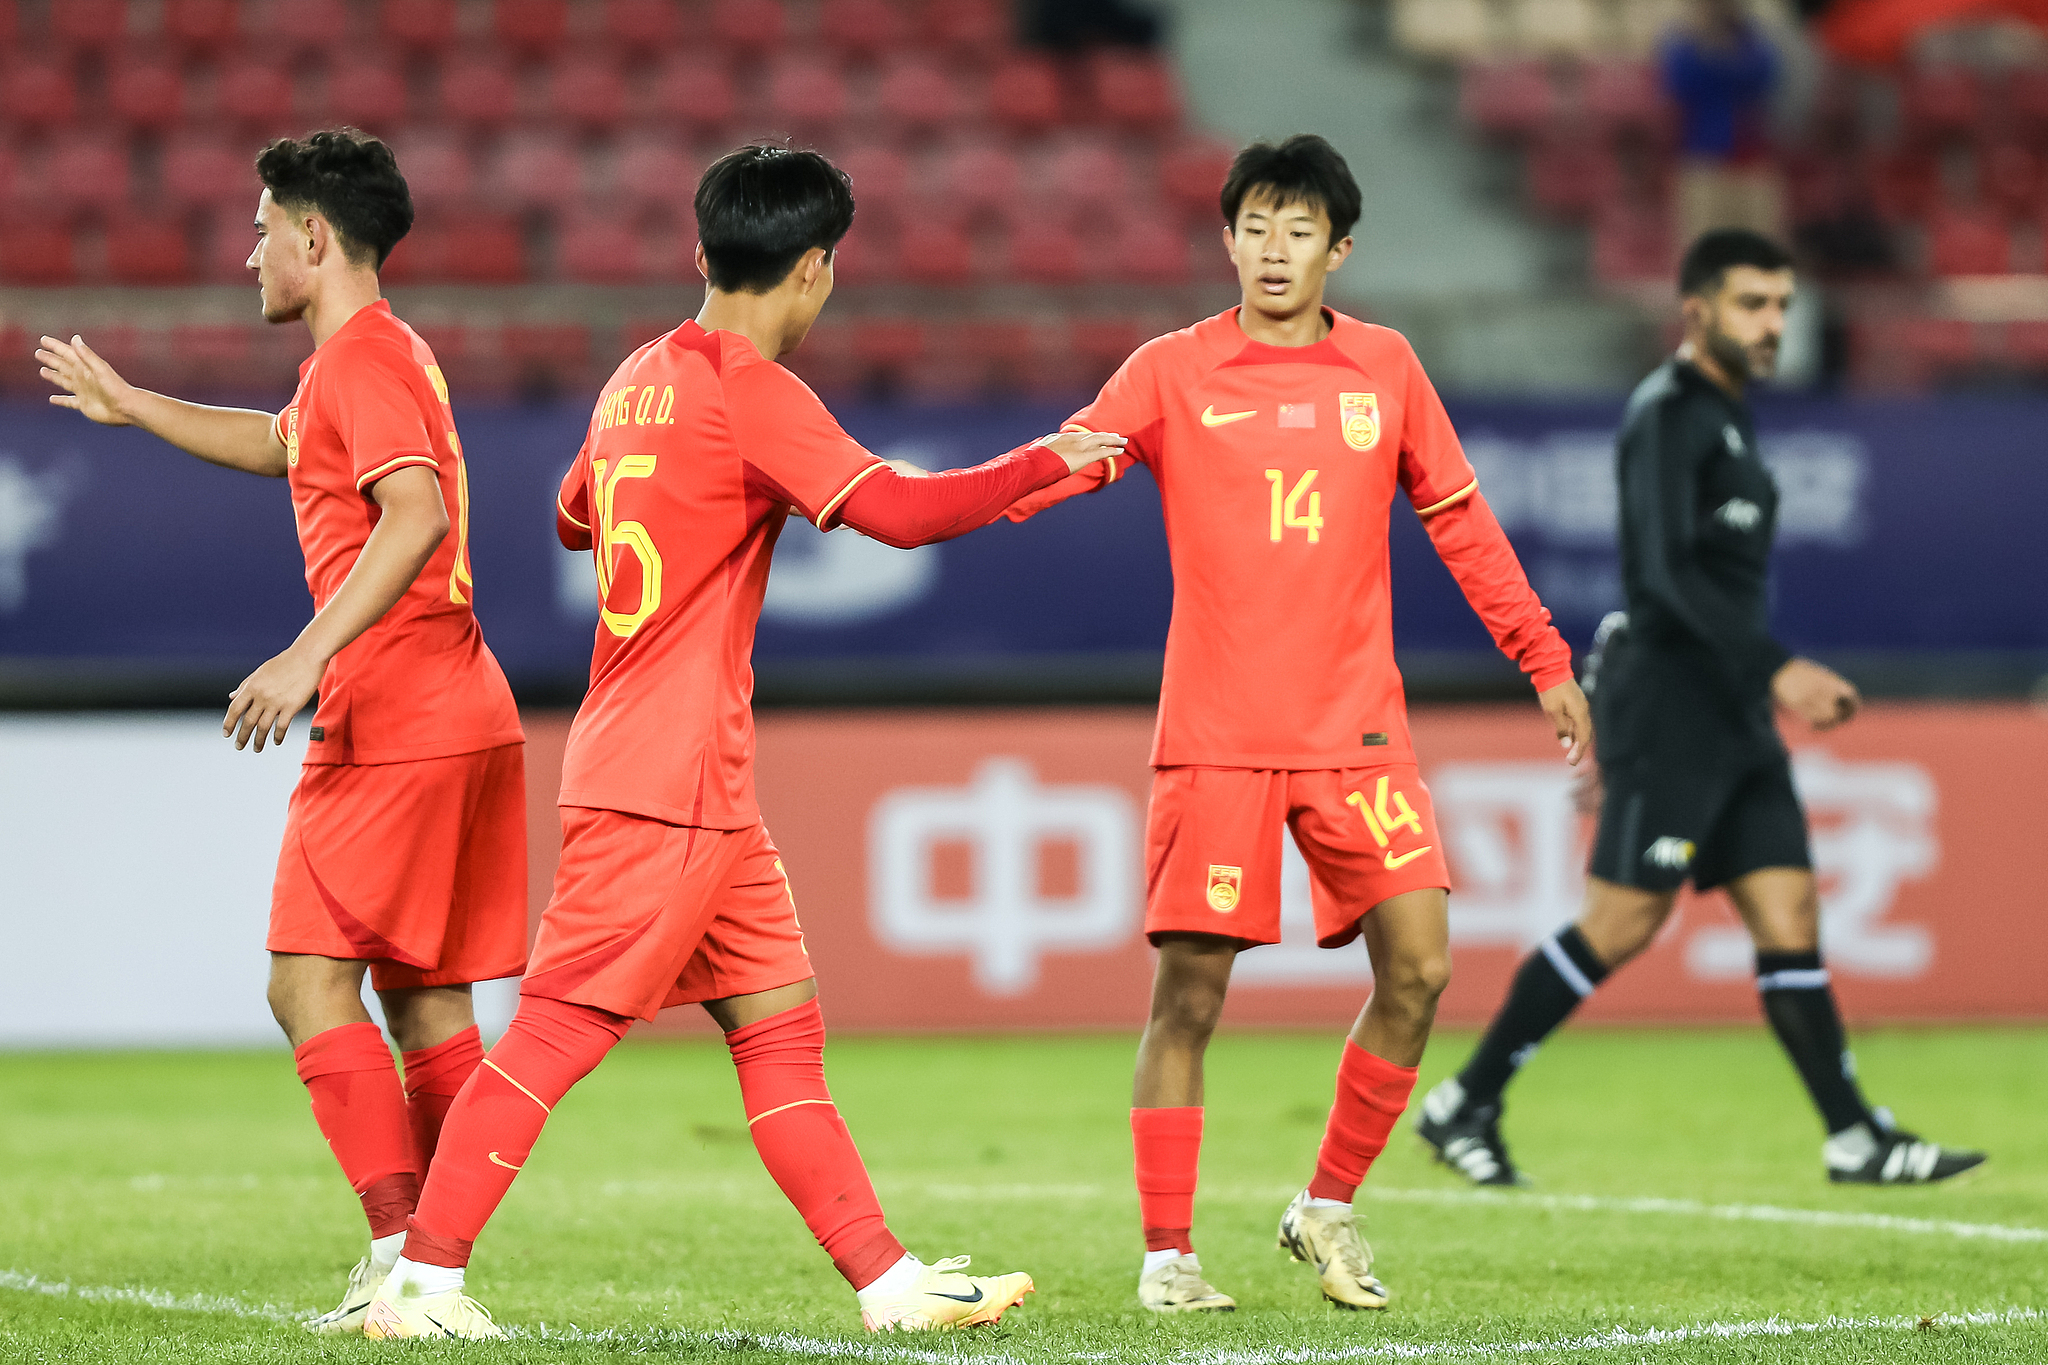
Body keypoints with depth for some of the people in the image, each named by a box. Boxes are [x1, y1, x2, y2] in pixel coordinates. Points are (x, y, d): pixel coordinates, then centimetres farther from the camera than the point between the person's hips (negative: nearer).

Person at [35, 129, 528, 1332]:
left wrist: (307, 657, -31)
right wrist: (130, 406, 49)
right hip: (463, 721, 10)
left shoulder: (364, 356, -11)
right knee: (423, 1000, 9)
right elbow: (282, 448, 43)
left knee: (311, 982, -10)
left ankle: (404, 1246, -18)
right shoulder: (373, 355, 21)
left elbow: (416, 514, -27)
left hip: (393, 724, -10)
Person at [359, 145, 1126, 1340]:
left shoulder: (641, 377, 12)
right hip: (668, 782, -10)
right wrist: (1049, 464, -11)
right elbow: (897, 511, -22)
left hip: (702, 789, 10)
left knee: (780, 1025, 9)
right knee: (561, 1029, -8)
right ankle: (421, 1280, -7)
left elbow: (577, 514, 27)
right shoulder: (754, 395, -14)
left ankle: (887, 1280, 10)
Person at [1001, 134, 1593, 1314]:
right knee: (1190, 990, -4)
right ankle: (1167, 1252, 7)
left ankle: (1329, 1207, 12)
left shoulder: (1386, 369, 8)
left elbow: (1460, 522, 14)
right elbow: (1065, 463, -11)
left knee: (1419, 967, -7)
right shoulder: (1173, 373, 0)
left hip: (1356, 729, 2)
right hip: (1216, 737, -2)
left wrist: (1544, 663, 13)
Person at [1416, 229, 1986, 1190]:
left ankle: (1856, 1139, 0)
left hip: (1731, 715, 9)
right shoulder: (1669, 416, -11)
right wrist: (1776, 669, -28)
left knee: (1789, 914, 2)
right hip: (1669, 704, -9)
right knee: (1623, 922, -8)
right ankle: (1463, 1104, 2)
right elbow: (1666, 572, -22)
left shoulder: (1726, 417, 18)